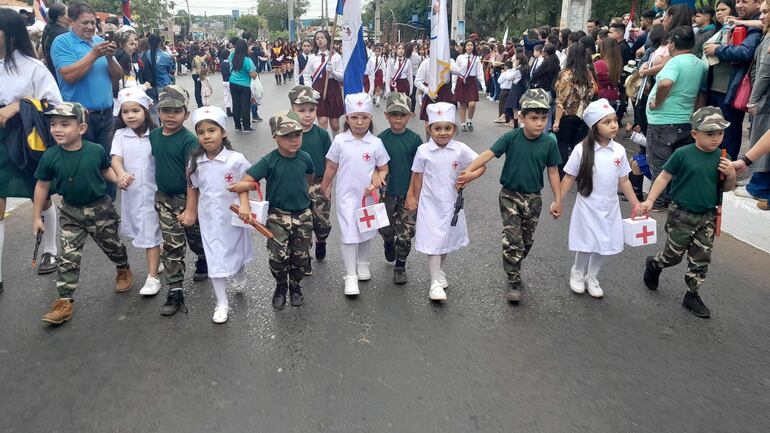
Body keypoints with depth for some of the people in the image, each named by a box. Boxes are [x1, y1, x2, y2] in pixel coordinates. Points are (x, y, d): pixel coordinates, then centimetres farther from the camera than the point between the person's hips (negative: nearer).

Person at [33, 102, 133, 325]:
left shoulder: (96, 151, -16)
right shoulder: (50, 156, -13)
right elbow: (42, 185, -2)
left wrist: (120, 179, -15)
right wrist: (37, 217, 2)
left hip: (100, 209, -1)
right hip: (71, 212, 1)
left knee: (112, 245, 17)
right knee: (68, 257, -1)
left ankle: (124, 270, 47)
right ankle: (64, 302, 5)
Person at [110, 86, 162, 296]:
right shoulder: (120, 135, 1)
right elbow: (116, 158, -12)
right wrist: (121, 174, -32)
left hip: (152, 190, -3)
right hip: (130, 191, 3)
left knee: (150, 233, -2)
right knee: (141, 230, 17)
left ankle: (153, 277, 2)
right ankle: (160, 256, 40)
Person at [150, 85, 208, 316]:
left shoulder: (189, 140, -18)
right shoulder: (154, 135, 0)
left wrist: (190, 208, -21)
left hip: (187, 198, -4)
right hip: (164, 199, 4)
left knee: (196, 238, 17)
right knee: (172, 246, 5)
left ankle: (203, 261, 50)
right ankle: (174, 292, 11)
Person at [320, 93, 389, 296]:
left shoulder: (376, 143, -7)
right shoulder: (339, 141, -7)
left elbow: (384, 169, 0)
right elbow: (331, 167, 4)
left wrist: (377, 182, -18)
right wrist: (325, 187, 12)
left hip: (368, 196, 2)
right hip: (346, 195, -1)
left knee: (366, 231, 18)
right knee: (349, 234, -4)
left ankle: (363, 263, 40)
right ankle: (350, 276, 1)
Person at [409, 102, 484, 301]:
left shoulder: (460, 149, -7)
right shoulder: (423, 150, -9)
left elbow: (481, 166, -1)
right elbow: (417, 176, 1)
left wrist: (470, 176, -20)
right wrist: (415, 199, 6)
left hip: (451, 203, 3)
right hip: (430, 204, -2)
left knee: (447, 238, 18)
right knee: (433, 241, -4)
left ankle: (439, 271, 40)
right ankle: (436, 282, 2)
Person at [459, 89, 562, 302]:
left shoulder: (549, 142, -9)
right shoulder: (511, 137, -14)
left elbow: (553, 171, -2)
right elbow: (488, 153, -21)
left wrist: (558, 200, 0)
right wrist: (469, 170, -35)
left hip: (533, 198, 3)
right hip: (510, 195, -2)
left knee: (527, 241, 14)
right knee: (512, 239, -9)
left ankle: (514, 267, 39)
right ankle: (514, 281, 4)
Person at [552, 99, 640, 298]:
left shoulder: (619, 150, -3)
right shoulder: (582, 150, -13)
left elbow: (623, 181, 6)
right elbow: (569, 177, -6)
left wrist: (636, 204, 6)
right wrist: (557, 201, -9)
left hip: (610, 208, 4)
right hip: (588, 208, -4)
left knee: (606, 246, 11)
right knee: (587, 245, 3)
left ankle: (591, 277, 34)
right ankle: (577, 273, 32)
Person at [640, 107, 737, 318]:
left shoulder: (721, 158, -1)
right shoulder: (682, 154, -14)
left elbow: (726, 188, 9)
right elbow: (664, 177, -7)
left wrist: (731, 175, -13)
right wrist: (650, 200, -14)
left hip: (707, 217, 4)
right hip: (681, 215, -4)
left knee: (701, 260, 9)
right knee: (674, 255, 9)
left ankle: (692, 295, 24)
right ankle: (654, 264, 40)